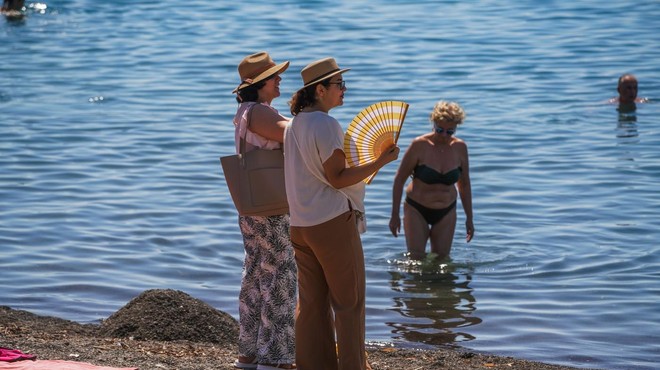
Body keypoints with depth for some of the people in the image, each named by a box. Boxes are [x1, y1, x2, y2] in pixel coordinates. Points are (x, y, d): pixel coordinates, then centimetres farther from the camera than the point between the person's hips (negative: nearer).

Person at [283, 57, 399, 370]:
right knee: (348, 301, 1)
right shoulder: (326, 125, -16)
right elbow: (337, 178, -17)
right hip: (333, 221, -8)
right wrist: (380, 162, -18)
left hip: (301, 224, 8)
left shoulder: (294, 125, 11)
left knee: (311, 301, 10)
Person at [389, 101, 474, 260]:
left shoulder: (460, 148, -5)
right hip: (417, 210, -3)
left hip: (446, 212, 3)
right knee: (416, 259, -8)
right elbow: (399, 179, -8)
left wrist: (469, 218, 8)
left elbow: (464, 184, 8)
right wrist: (395, 215, -8)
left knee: (441, 259, 4)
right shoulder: (419, 145, -16)